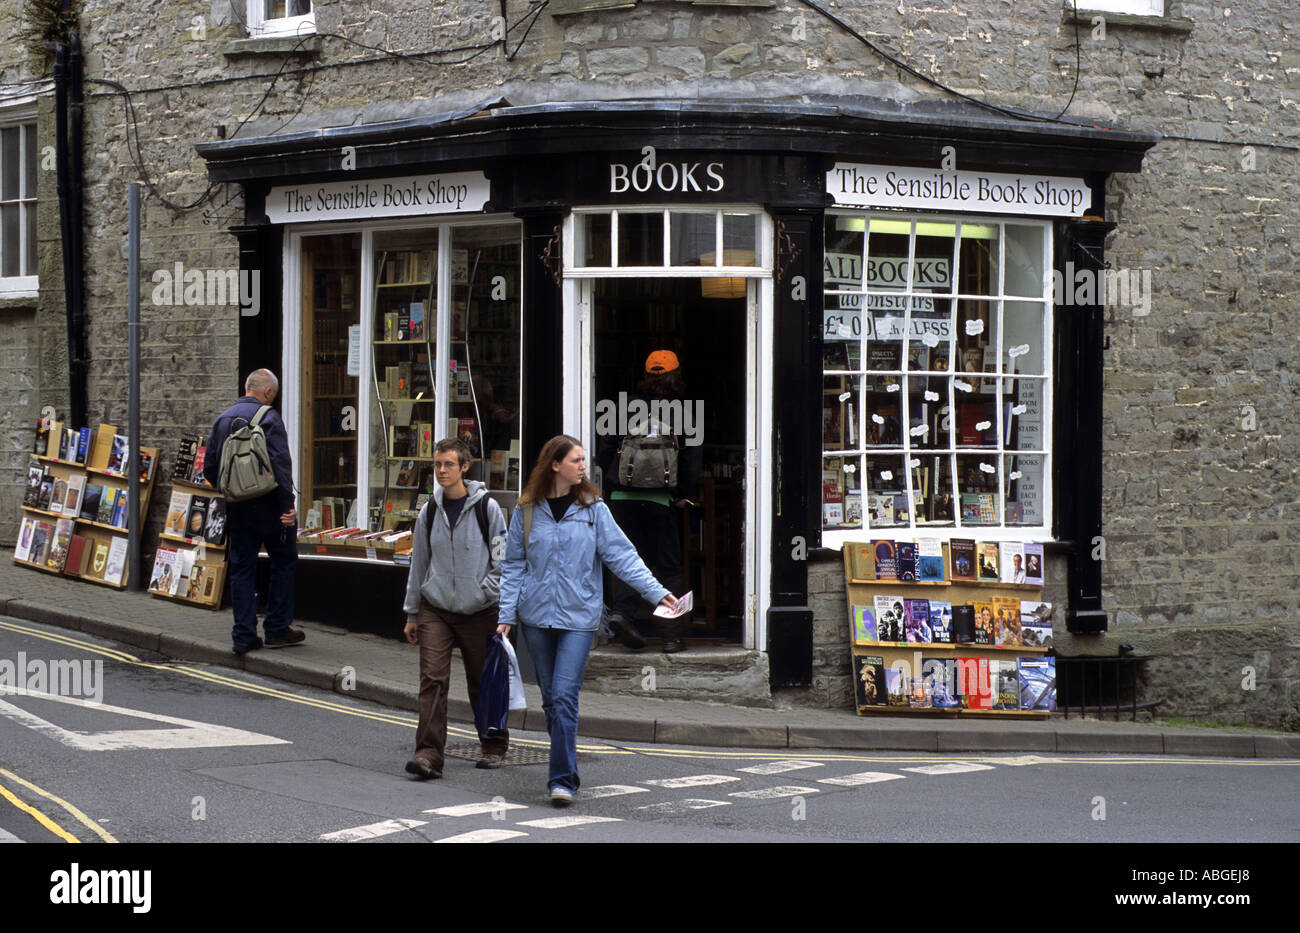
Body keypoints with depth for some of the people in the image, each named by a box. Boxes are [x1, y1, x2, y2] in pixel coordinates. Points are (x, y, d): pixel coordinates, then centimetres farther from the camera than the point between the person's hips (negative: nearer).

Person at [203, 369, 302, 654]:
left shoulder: (222, 419, 9)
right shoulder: (268, 418, -11)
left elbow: (209, 469, 12)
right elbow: (280, 464, -18)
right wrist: (288, 505, -16)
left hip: (236, 509, 6)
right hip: (267, 505, -6)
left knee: (241, 567, 9)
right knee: (283, 562, 8)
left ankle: (243, 635, 6)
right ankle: (277, 629, 9)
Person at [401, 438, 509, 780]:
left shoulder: (487, 508, -3)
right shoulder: (429, 512, 7)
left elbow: (503, 559, 1)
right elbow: (418, 563, 14)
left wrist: (484, 592, -11)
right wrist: (412, 613, 16)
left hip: (478, 611, -2)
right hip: (435, 609, 2)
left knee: (483, 682, 8)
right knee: (432, 678, -11)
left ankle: (494, 746, 27)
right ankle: (429, 754, -14)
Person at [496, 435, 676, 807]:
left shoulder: (593, 508, 0)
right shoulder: (527, 510, 3)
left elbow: (622, 555, -2)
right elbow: (514, 565, 8)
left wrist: (657, 592, -12)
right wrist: (505, 614, 2)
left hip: (579, 615, -2)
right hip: (536, 615, 2)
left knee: (565, 694, -12)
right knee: (550, 696, 9)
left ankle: (563, 779, -12)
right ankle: (563, 766, 24)